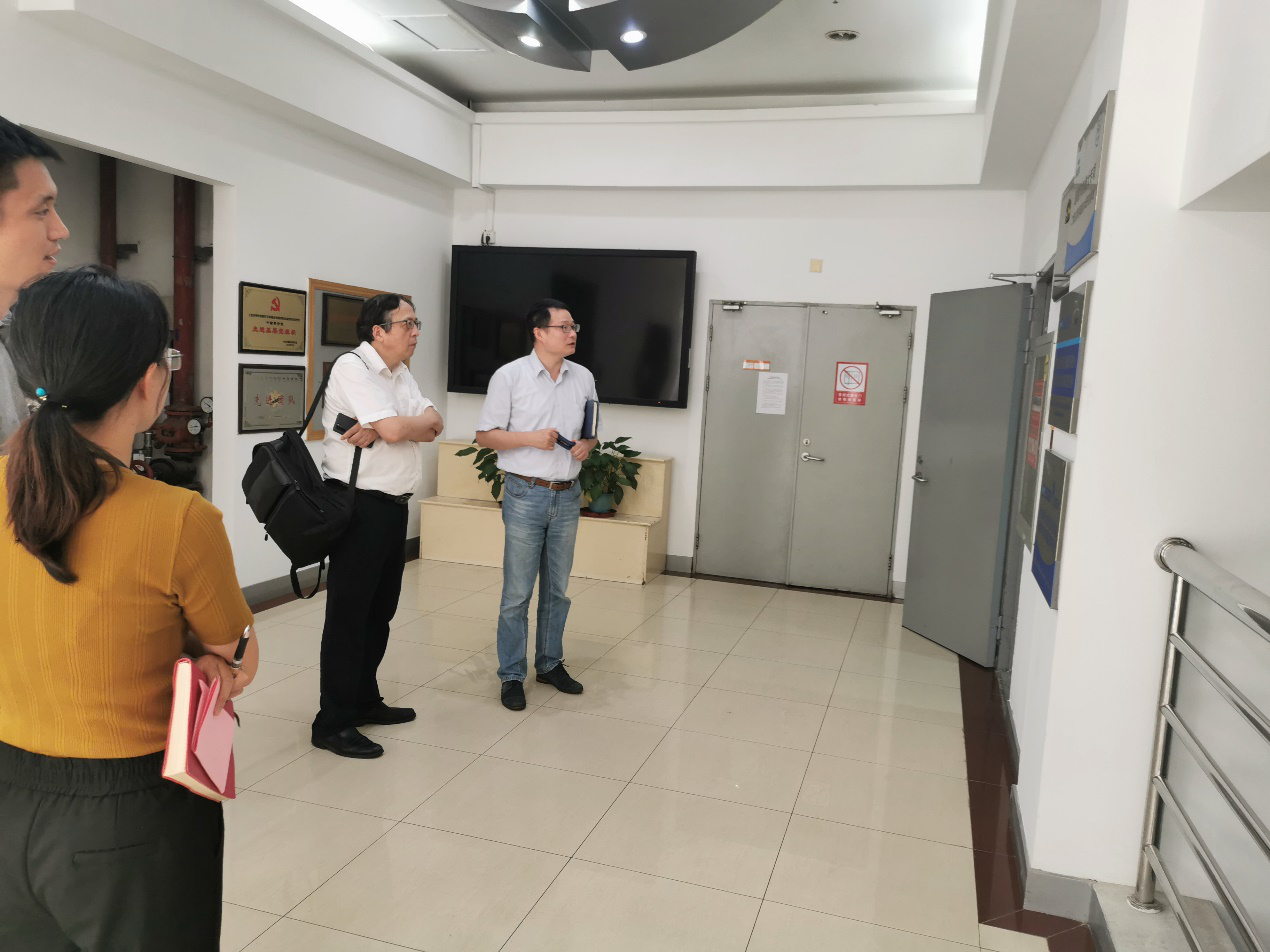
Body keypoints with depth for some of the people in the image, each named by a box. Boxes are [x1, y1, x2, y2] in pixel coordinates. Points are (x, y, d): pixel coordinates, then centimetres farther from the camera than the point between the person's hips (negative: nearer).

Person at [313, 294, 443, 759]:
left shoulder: (401, 374, 15)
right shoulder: (353, 368, -13)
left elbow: (433, 423, 1)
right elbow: (396, 429, -24)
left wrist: (380, 429, -15)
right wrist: (421, 423, -2)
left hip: (393, 506, 9)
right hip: (359, 506, -9)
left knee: (380, 610, 16)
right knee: (349, 614, -2)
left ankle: (364, 700, 30)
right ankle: (332, 723, 7)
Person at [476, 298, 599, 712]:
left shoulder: (583, 377, 7)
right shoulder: (509, 376, -6)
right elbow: (485, 435, -4)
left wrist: (587, 444, -6)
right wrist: (531, 438, -17)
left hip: (567, 495, 5)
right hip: (526, 495, -4)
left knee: (557, 588, 14)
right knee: (517, 592, 0)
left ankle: (550, 663, 28)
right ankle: (511, 676, 12)